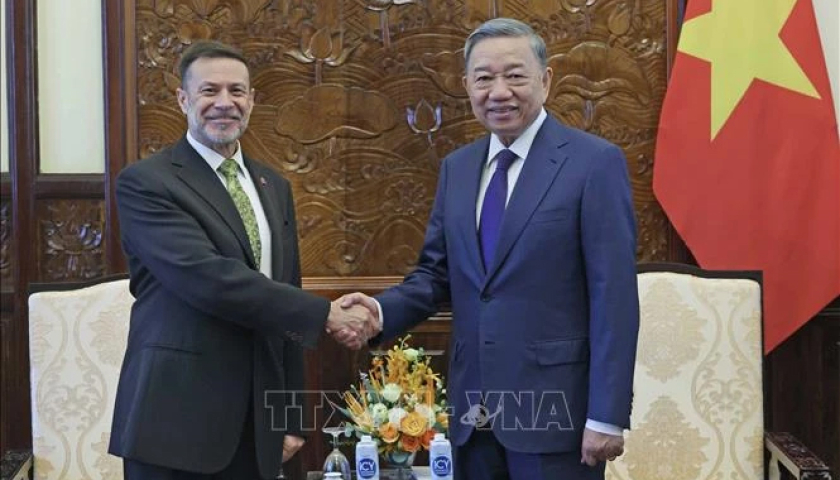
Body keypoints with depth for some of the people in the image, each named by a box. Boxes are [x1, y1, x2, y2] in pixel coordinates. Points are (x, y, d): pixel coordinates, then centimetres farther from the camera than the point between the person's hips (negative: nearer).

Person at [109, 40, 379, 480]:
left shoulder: (274, 187, 13)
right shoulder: (145, 182, -8)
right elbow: (204, 277, -22)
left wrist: (290, 417, 13)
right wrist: (326, 314, -19)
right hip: (175, 422, -5)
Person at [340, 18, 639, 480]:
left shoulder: (595, 162, -8)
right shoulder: (456, 168, 9)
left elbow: (614, 296, -12)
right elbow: (437, 273, 12)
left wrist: (606, 416, -15)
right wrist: (382, 310, -8)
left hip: (554, 406, -5)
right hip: (473, 408, 5)